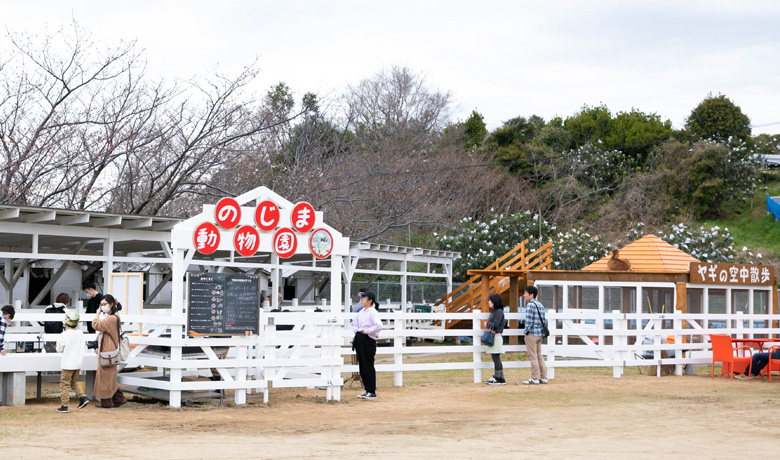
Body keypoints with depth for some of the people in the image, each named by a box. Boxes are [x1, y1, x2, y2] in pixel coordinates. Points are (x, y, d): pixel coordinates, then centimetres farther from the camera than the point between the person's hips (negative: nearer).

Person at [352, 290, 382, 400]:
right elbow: (354, 323, 29)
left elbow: (379, 326, -25)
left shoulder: (373, 312, -11)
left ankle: (372, 392, -1)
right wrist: (356, 331, 10)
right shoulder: (361, 312, 14)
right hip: (359, 340, 9)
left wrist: (366, 331, -17)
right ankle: (366, 390, 19)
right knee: (362, 366, 10)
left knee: (368, 366, -6)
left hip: (368, 340, -8)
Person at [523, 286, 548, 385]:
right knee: (539, 355, 13)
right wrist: (542, 332, 16)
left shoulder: (530, 305, -14)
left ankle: (535, 378, -1)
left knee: (532, 356, -3)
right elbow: (545, 320, 13)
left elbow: (529, 320, -20)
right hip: (540, 334, 8)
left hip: (531, 334, -8)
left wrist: (526, 331, -9)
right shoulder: (540, 305, 12)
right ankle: (543, 377, 15)